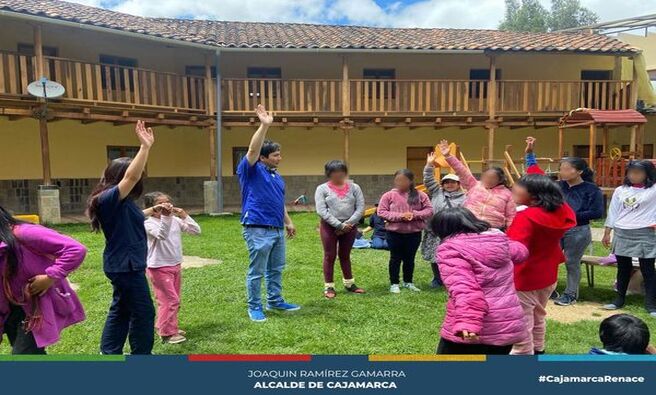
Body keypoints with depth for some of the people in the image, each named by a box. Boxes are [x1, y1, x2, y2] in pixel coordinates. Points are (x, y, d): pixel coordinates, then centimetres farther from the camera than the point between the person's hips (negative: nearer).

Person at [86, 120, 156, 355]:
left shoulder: (120, 202, 7)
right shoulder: (109, 198, -21)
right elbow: (130, 177, -35)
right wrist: (145, 147, -38)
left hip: (125, 264, 10)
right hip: (126, 265, -10)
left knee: (121, 310, 19)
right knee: (143, 312, 3)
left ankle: (109, 353, 30)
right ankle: (142, 356, 17)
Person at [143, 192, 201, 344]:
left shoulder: (175, 220, 3)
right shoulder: (149, 223, -13)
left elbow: (196, 231, -2)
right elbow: (162, 235, -34)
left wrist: (184, 215, -10)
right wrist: (165, 216, -39)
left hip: (176, 266, 7)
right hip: (159, 268, -7)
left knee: (174, 300, 17)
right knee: (170, 300, -6)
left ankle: (166, 327, 33)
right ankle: (167, 333, 7)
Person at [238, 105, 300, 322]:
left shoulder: (277, 176, 16)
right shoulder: (251, 171, -6)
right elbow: (252, 150, -24)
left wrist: (288, 222, 22)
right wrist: (264, 125, -31)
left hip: (277, 230, 8)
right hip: (258, 230, -8)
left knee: (276, 269, 16)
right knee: (257, 271, 1)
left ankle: (275, 301, 29)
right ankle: (254, 307, 13)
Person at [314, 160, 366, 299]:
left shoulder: (354, 187, 3)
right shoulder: (322, 189, -4)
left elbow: (360, 208, -2)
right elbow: (321, 211, -12)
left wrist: (348, 223, -13)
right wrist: (339, 225, -16)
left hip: (350, 227, 3)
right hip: (329, 227, -2)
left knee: (345, 256, 16)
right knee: (330, 256, 5)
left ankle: (349, 284, 29)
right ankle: (329, 287, 16)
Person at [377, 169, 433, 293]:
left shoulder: (420, 195, -2)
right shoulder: (389, 195, -6)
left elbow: (429, 210, -2)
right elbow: (381, 212, -9)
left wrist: (415, 215, -19)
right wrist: (399, 216, -19)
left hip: (414, 233, 2)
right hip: (394, 233, -2)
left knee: (410, 259, 15)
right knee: (395, 258, 9)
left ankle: (408, 282, 31)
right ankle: (394, 283, 21)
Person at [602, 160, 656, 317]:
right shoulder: (620, 191, 8)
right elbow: (613, 213, 10)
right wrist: (607, 233, 10)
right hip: (621, 234, 3)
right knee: (623, 268, 12)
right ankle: (619, 299, 22)